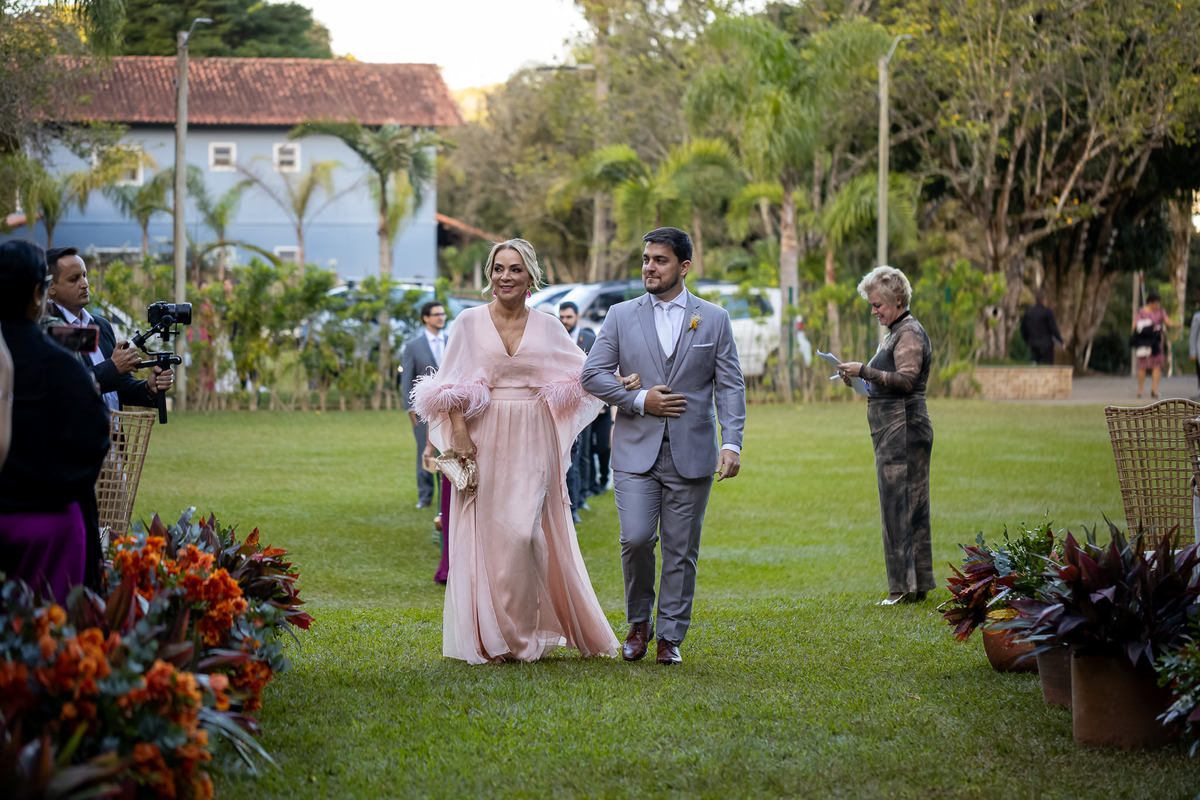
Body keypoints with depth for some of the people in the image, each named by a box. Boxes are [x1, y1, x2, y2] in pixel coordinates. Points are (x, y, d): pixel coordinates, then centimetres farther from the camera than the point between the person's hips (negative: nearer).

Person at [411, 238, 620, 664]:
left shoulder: (548, 327, 7)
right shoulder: (470, 322, 4)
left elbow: (582, 373, 18)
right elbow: (450, 388, 4)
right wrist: (458, 433, -7)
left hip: (533, 442, 0)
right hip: (484, 439, 0)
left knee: (525, 532, -10)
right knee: (486, 531, -1)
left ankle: (526, 633, 0)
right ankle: (488, 637, 6)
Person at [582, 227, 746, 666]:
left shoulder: (714, 319, 6)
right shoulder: (621, 316, 7)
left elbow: (730, 386, 3)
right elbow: (592, 374, 4)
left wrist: (731, 442, -9)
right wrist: (638, 401, -9)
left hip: (691, 453, 0)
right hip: (636, 449, 0)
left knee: (681, 551, 3)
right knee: (636, 538, -12)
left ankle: (670, 637, 13)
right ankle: (638, 622, 11)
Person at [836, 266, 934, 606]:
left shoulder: (910, 333, -11)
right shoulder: (897, 332, 20)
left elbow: (906, 379, -21)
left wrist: (864, 371, -20)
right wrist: (860, 379, 13)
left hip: (903, 428, -10)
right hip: (893, 430, 10)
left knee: (899, 506, -9)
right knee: (909, 508, 10)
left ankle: (905, 586, -8)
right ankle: (916, 585, 12)